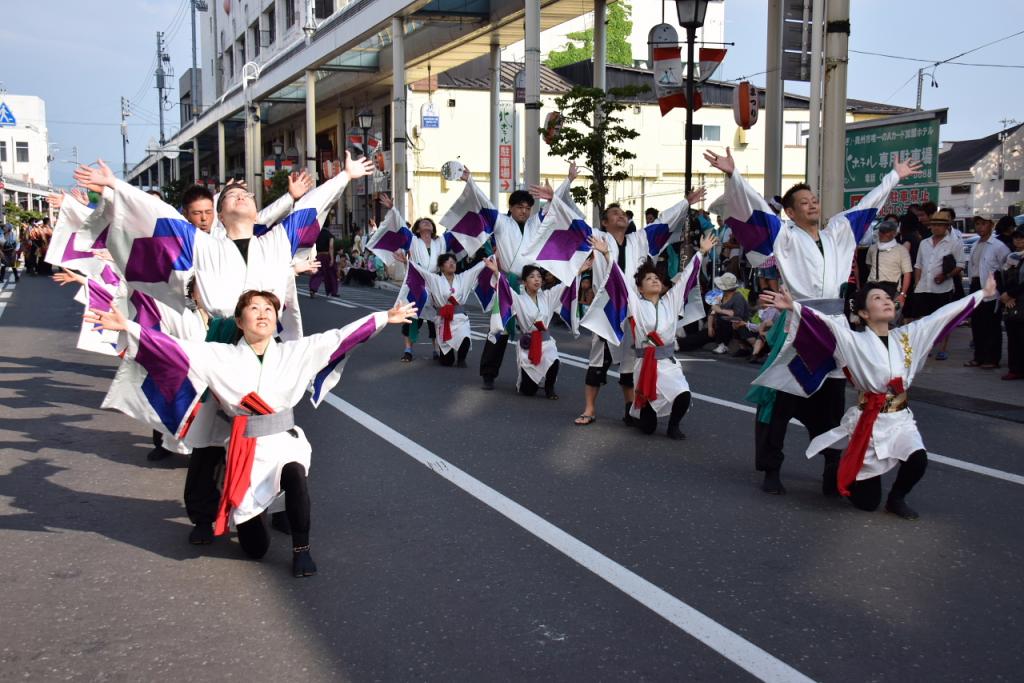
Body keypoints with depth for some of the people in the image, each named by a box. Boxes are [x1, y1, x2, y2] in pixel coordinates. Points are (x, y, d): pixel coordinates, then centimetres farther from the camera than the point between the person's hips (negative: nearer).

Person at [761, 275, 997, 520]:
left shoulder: (907, 335, 5)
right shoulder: (855, 341, -9)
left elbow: (942, 315, 8)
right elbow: (827, 323, -23)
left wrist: (982, 294, 12)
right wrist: (793, 306, -38)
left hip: (900, 419, 4)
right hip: (868, 421, -3)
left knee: (918, 459, -29)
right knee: (867, 502, 3)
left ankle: (896, 498, 5)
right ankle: (849, 472, 40)